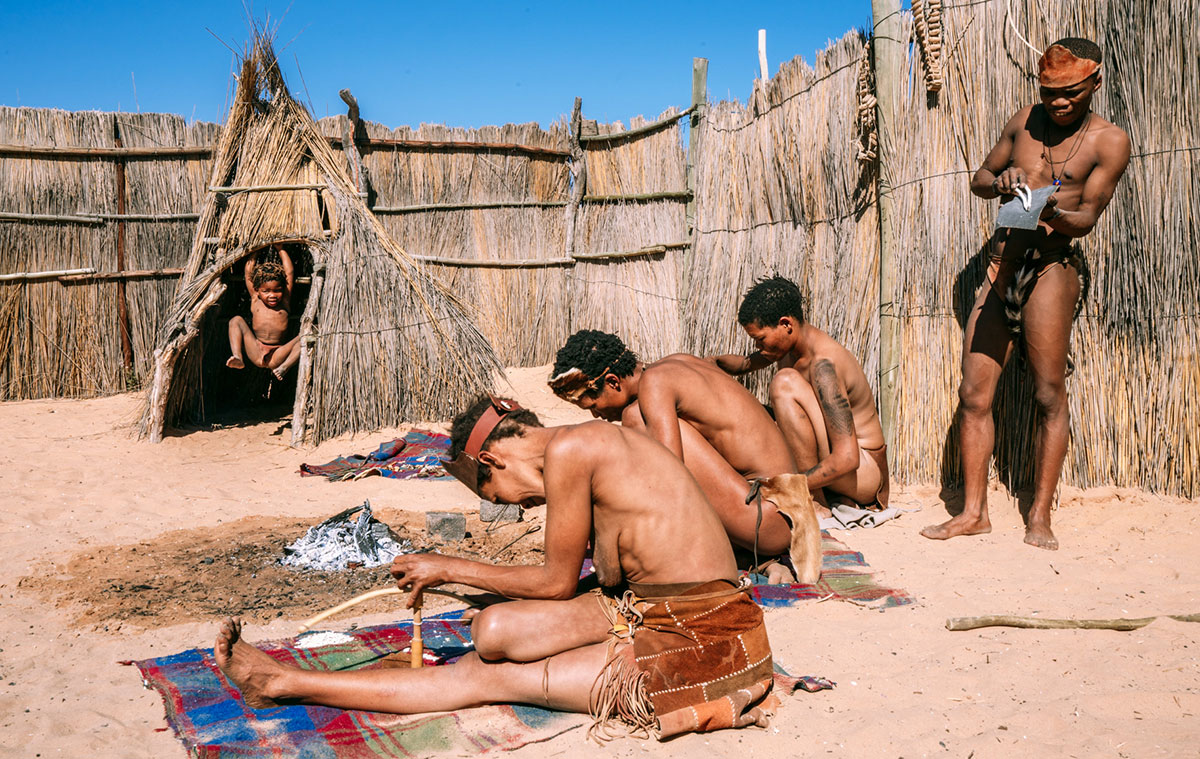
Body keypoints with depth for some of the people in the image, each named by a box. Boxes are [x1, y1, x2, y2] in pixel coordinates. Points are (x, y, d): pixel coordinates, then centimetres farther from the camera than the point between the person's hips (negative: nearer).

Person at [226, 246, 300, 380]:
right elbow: (248, 273, 15)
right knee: (236, 320, -10)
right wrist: (255, 252, 23)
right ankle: (238, 358, -29)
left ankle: (284, 367, -38)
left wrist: (280, 249, 18)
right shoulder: (256, 301, 13)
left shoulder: (284, 303, 10)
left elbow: (289, 273, 10)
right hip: (255, 353, 1)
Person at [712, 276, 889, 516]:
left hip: (863, 474, -9)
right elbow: (747, 364, 27)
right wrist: (712, 362, 4)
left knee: (785, 382, -24)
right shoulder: (788, 345, 3)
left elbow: (847, 459, -31)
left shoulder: (823, 365, -24)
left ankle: (816, 503, -20)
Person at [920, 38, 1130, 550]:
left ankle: (1039, 516, 2)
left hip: (1051, 266, -4)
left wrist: (1051, 213, -27)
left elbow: (1087, 217, -5)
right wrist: (1001, 183, -1)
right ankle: (974, 512, 7)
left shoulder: (1109, 141, 3)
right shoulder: (1026, 120, 15)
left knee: (1049, 396, -6)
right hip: (1001, 266, 5)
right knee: (974, 394, 0)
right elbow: (979, 179, 22)